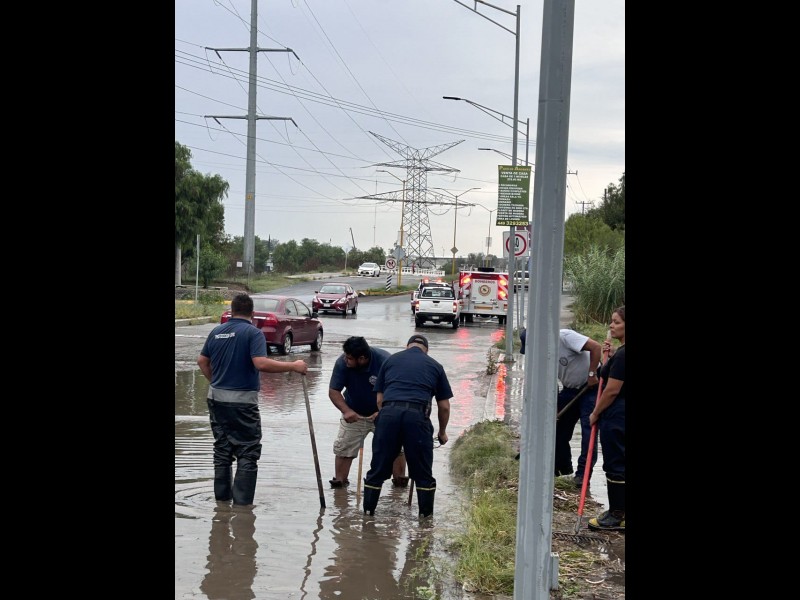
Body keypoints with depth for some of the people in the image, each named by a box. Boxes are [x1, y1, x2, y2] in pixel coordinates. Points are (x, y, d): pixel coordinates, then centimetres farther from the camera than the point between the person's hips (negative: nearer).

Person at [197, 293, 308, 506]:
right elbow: (261, 363, -24)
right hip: (242, 400, -6)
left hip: (216, 398, 6)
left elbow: (202, 361, 15)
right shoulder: (253, 332, -11)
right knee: (248, 453, 0)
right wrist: (293, 366, -18)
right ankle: (242, 503, -4)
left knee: (222, 449, 16)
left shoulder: (216, 332, 9)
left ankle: (222, 498, 22)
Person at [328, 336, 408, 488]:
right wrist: (346, 411, -33)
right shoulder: (342, 363, -23)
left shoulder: (385, 361, -29)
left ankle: (400, 480, 8)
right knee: (343, 447, 0)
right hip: (353, 414, 2)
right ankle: (340, 481, 13)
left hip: (383, 414, -2)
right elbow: (333, 391, -17)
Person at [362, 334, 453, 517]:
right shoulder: (434, 366, 21)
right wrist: (442, 432, 35)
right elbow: (444, 406, 21)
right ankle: (426, 516, 17)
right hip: (418, 415, -1)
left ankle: (368, 512, 18)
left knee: (378, 468, 12)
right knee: (422, 471, 11)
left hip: (388, 412, 1)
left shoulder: (391, 360, 23)